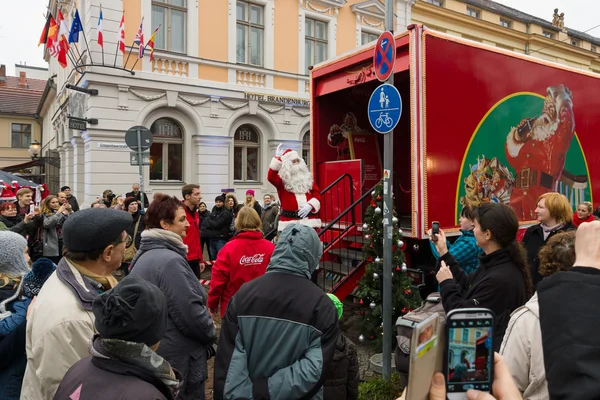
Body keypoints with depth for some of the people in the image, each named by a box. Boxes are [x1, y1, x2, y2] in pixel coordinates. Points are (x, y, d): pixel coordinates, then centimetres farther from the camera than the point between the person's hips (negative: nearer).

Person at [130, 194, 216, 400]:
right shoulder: (170, 260, -24)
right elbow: (191, 314, -25)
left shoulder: (144, 255, 8)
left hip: (153, 356, 10)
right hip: (177, 360, -10)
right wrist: (212, 333, -7)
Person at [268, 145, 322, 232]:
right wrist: (277, 158, -24)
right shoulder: (282, 179, 1)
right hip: (289, 222, -4)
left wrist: (310, 205, -12)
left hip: (309, 220, 4)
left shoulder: (307, 177, 14)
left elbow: (317, 193, 8)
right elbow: (271, 177, -21)